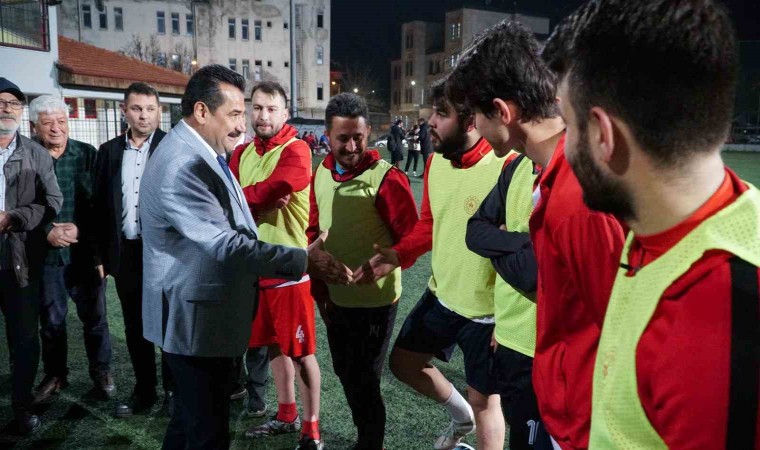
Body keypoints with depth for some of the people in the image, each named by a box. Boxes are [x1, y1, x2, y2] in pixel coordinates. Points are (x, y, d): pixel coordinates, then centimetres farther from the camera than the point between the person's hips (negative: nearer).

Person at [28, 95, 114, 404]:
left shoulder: (87, 155, -1)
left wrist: (79, 229, -10)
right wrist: (47, 231, -12)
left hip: (85, 251, -1)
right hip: (46, 253, 1)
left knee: (94, 318, 9)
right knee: (51, 320, 14)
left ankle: (101, 373, 25)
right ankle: (55, 375, 31)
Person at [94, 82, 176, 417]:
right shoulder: (109, 151, 7)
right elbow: (100, 205, 8)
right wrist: (103, 253, 5)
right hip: (126, 252, 4)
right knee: (135, 326, 14)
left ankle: (173, 389, 24)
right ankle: (144, 390, 29)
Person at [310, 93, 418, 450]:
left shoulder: (385, 177, -18)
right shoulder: (321, 173, 2)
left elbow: (411, 238, -15)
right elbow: (315, 232, 8)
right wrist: (320, 289, 6)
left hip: (373, 302, -7)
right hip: (335, 299, 7)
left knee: (364, 381, 6)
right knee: (345, 374, 21)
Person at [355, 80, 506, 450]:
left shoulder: (504, 167, -24)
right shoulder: (436, 161, 0)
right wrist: (398, 255, -6)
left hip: (486, 309, -7)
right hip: (441, 296, 8)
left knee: (484, 398, 11)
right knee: (403, 361, 21)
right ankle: (461, 416, 44)